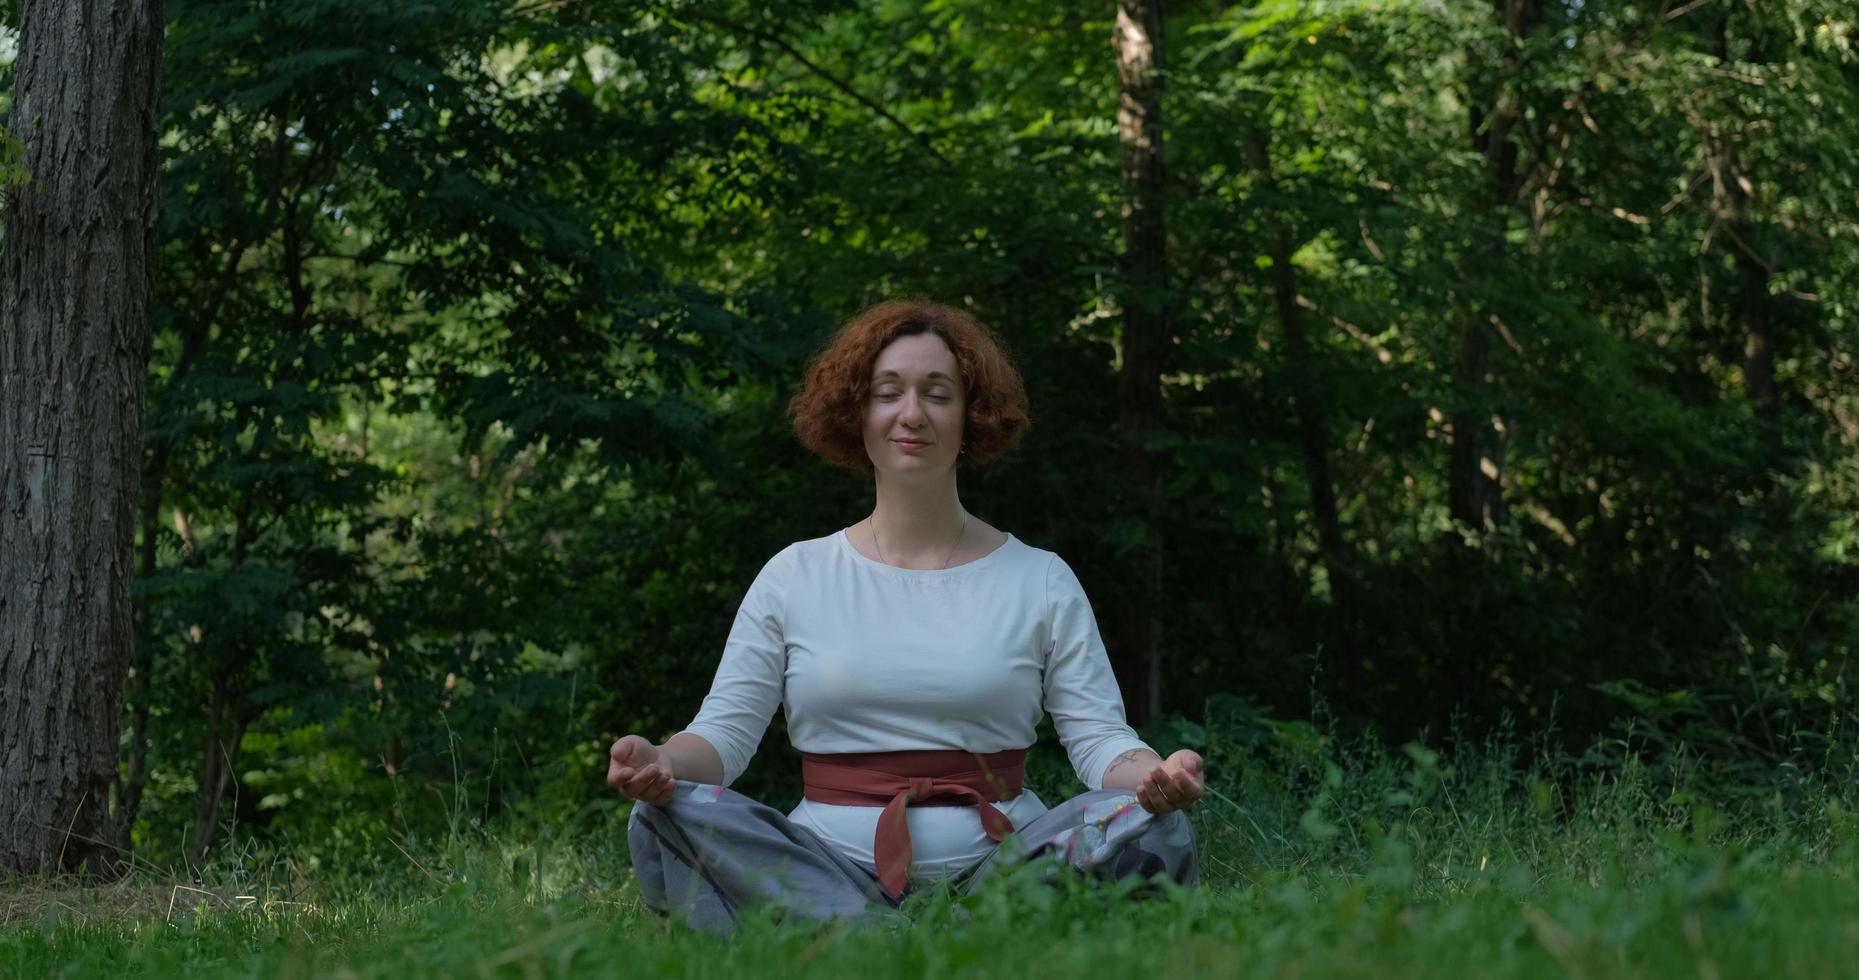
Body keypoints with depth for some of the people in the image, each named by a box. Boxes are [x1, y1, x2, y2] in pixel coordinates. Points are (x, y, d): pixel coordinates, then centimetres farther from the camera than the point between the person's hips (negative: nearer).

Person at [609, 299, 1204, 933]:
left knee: (1155, 829, -29)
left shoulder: (1040, 582, 12)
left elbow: (1099, 738, 4)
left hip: (998, 860, 0)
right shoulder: (795, 577, 13)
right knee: (664, 820, -27)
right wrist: (661, 762, -18)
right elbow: (724, 731, 7)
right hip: (830, 865, 0)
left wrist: (1156, 776, -20)